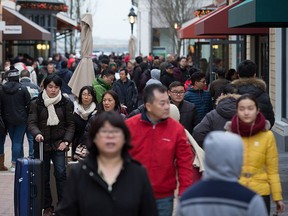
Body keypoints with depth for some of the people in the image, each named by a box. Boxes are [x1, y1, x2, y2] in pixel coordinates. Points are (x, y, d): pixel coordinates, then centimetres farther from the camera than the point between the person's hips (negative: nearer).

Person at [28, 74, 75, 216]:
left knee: (60, 173, -15)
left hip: (58, 144, -1)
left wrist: (66, 141, -7)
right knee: (44, 176, 5)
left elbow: (70, 124, 5)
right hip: (42, 144, 1)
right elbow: (32, 123, -4)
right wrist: (37, 133, -25)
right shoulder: (36, 103, 1)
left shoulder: (66, 103, 2)